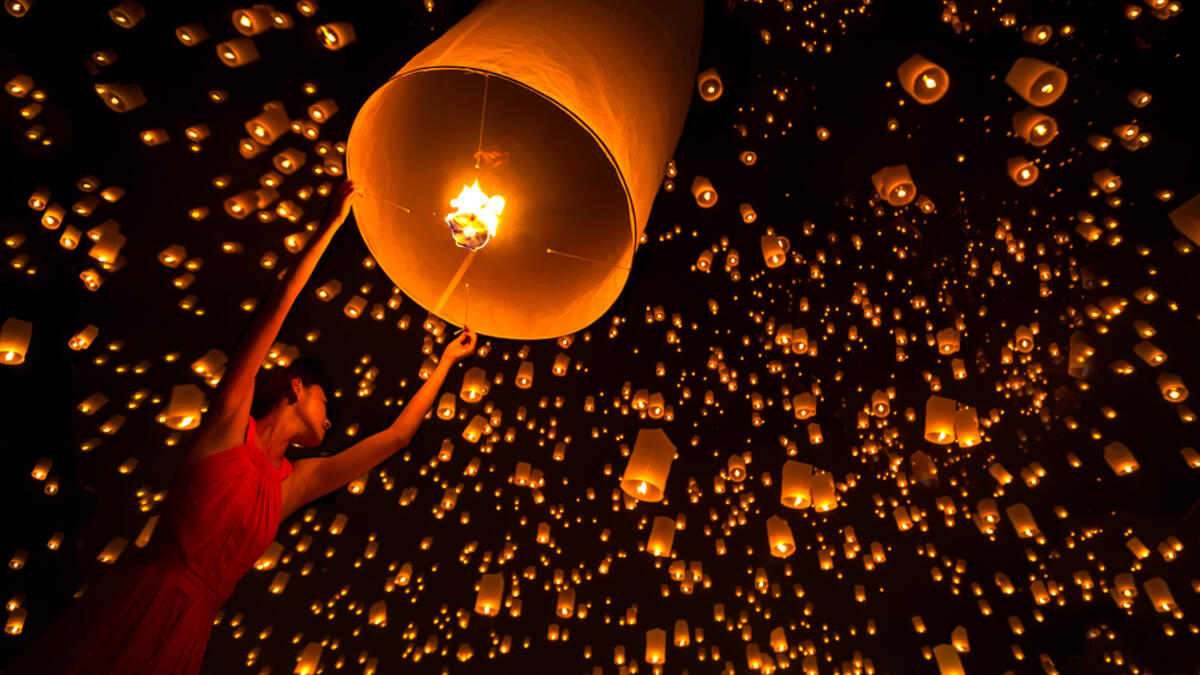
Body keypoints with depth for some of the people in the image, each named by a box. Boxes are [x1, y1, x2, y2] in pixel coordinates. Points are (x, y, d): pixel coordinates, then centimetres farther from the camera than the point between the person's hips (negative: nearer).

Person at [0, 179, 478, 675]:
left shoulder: (295, 483, 13)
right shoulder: (231, 421, 1)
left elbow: (394, 437, 19)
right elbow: (280, 304, -2)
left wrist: (446, 361, 27)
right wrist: (332, 225, 0)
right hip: (134, 606, -5)